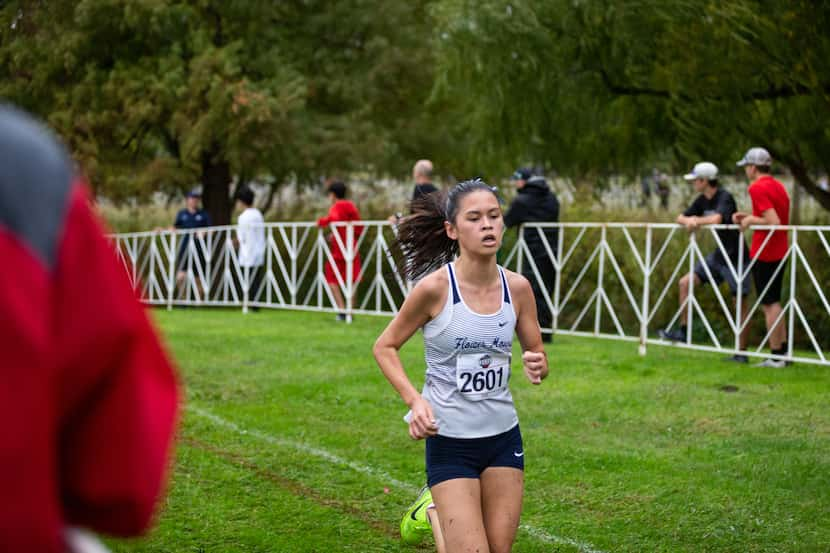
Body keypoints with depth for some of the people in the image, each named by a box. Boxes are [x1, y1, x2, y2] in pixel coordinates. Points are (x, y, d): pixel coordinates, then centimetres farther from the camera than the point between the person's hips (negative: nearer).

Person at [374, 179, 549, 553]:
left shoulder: (517, 288, -4)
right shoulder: (435, 287, -15)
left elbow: (537, 354, 9)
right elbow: (385, 347, -4)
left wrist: (536, 367, -15)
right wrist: (415, 400, -18)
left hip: (503, 437, 4)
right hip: (449, 441, -4)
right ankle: (433, 513, 27)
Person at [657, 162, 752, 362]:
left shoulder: (724, 198, -19)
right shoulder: (702, 200, 6)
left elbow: (717, 219, -38)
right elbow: (680, 218, 7)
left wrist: (696, 221, -25)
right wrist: (689, 220, -15)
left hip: (735, 257, -9)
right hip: (718, 255, 9)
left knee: (741, 302, -4)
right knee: (685, 283, 4)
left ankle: (741, 352, 1)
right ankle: (683, 331, 11)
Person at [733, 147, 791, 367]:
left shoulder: (758, 188, -16)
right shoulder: (778, 186, 12)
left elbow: (774, 222, -24)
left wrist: (751, 220, -11)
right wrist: (749, 217, 14)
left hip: (764, 254, -9)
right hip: (780, 251, 9)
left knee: (769, 304, -3)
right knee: (773, 302, 18)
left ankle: (776, 357, 0)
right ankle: (784, 349, 20)